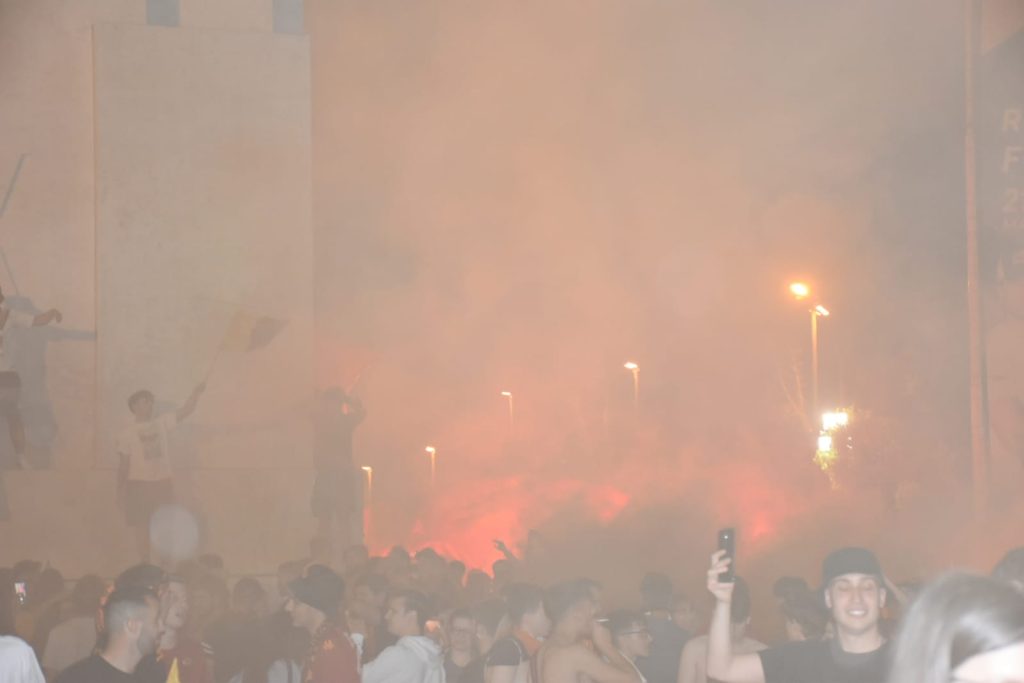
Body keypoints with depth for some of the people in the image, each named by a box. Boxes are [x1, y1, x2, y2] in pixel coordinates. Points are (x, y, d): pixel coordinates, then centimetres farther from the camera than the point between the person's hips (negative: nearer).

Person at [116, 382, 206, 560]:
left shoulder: (161, 423, 5)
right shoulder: (128, 434, -2)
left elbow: (186, 411, 0)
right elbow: (123, 464, 0)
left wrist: (195, 394, -17)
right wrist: (120, 490, -3)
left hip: (163, 483, 3)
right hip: (139, 484, -3)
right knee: (142, 528, 1)